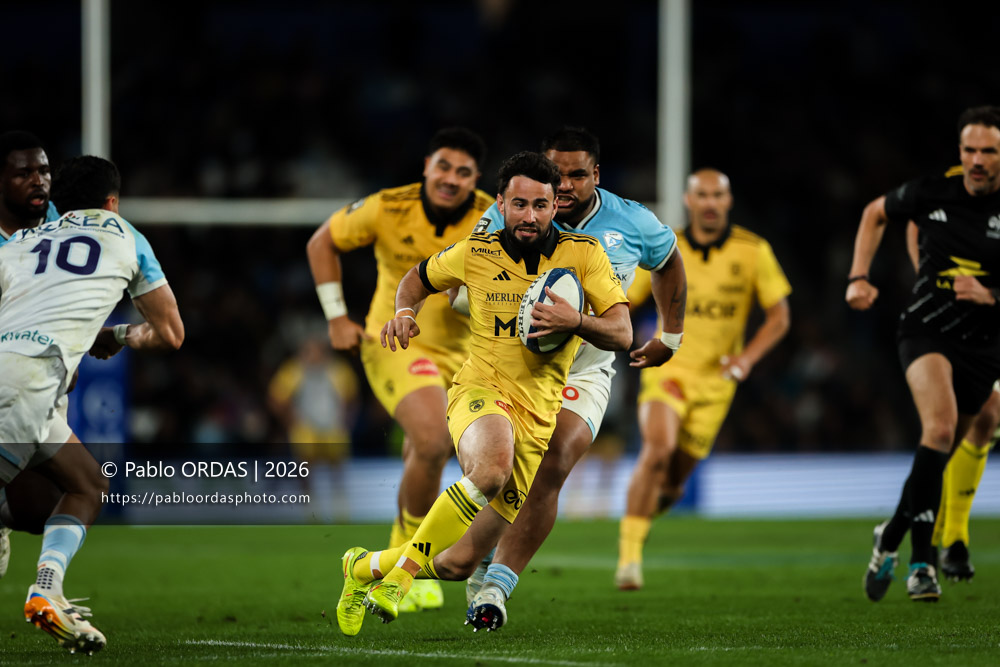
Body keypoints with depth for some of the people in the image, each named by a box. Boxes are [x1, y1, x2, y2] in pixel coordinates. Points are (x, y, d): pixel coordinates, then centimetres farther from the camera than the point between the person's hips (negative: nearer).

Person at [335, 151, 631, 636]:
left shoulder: (584, 254, -1)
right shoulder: (475, 254, 1)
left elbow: (622, 334, -5)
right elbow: (420, 277, 21)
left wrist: (574, 321, -24)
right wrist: (404, 312, -1)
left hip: (538, 418, 2)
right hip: (481, 393, -2)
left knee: (460, 564, 3)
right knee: (493, 466, -42)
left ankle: (367, 566, 33)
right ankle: (404, 569, -27)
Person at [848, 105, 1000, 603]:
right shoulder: (932, 192, -6)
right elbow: (875, 214, 14)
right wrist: (859, 277, 5)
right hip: (926, 331, -1)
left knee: (941, 450, 9)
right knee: (941, 423, -26)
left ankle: (893, 536, 35)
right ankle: (920, 560, -22)